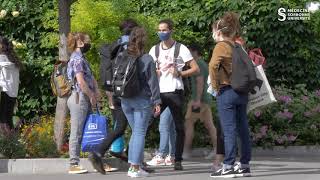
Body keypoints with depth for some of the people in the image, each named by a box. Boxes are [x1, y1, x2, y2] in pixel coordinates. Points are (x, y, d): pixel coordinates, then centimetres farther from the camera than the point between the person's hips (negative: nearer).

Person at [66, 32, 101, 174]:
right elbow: (81, 81, -20)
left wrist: (96, 91, 2)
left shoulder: (81, 58, 17)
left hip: (85, 99, 10)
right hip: (79, 98, -10)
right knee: (77, 133, -5)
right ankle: (74, 165, -1)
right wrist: (92, 96, -9)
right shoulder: (77, 59, -13)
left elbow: (90, 77, 18)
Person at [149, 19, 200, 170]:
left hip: (175, 91, -3)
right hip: (158, 92, 3)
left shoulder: (181, 49, 1)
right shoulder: (154, 50, 13)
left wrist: (179, 73, -14)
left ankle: (178, 160, 8)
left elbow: (195, 69, -1)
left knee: (179, 127, 1)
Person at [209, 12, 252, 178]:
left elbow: (213, 65, -24)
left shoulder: (221, 46, -8)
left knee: (229, 130, -6)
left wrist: (215, 85, -13)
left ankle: (228, 167, -5)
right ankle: (244, 165, 14)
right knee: (243, 129, 9)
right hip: (242, 92, 7)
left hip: (227, 91, -7)